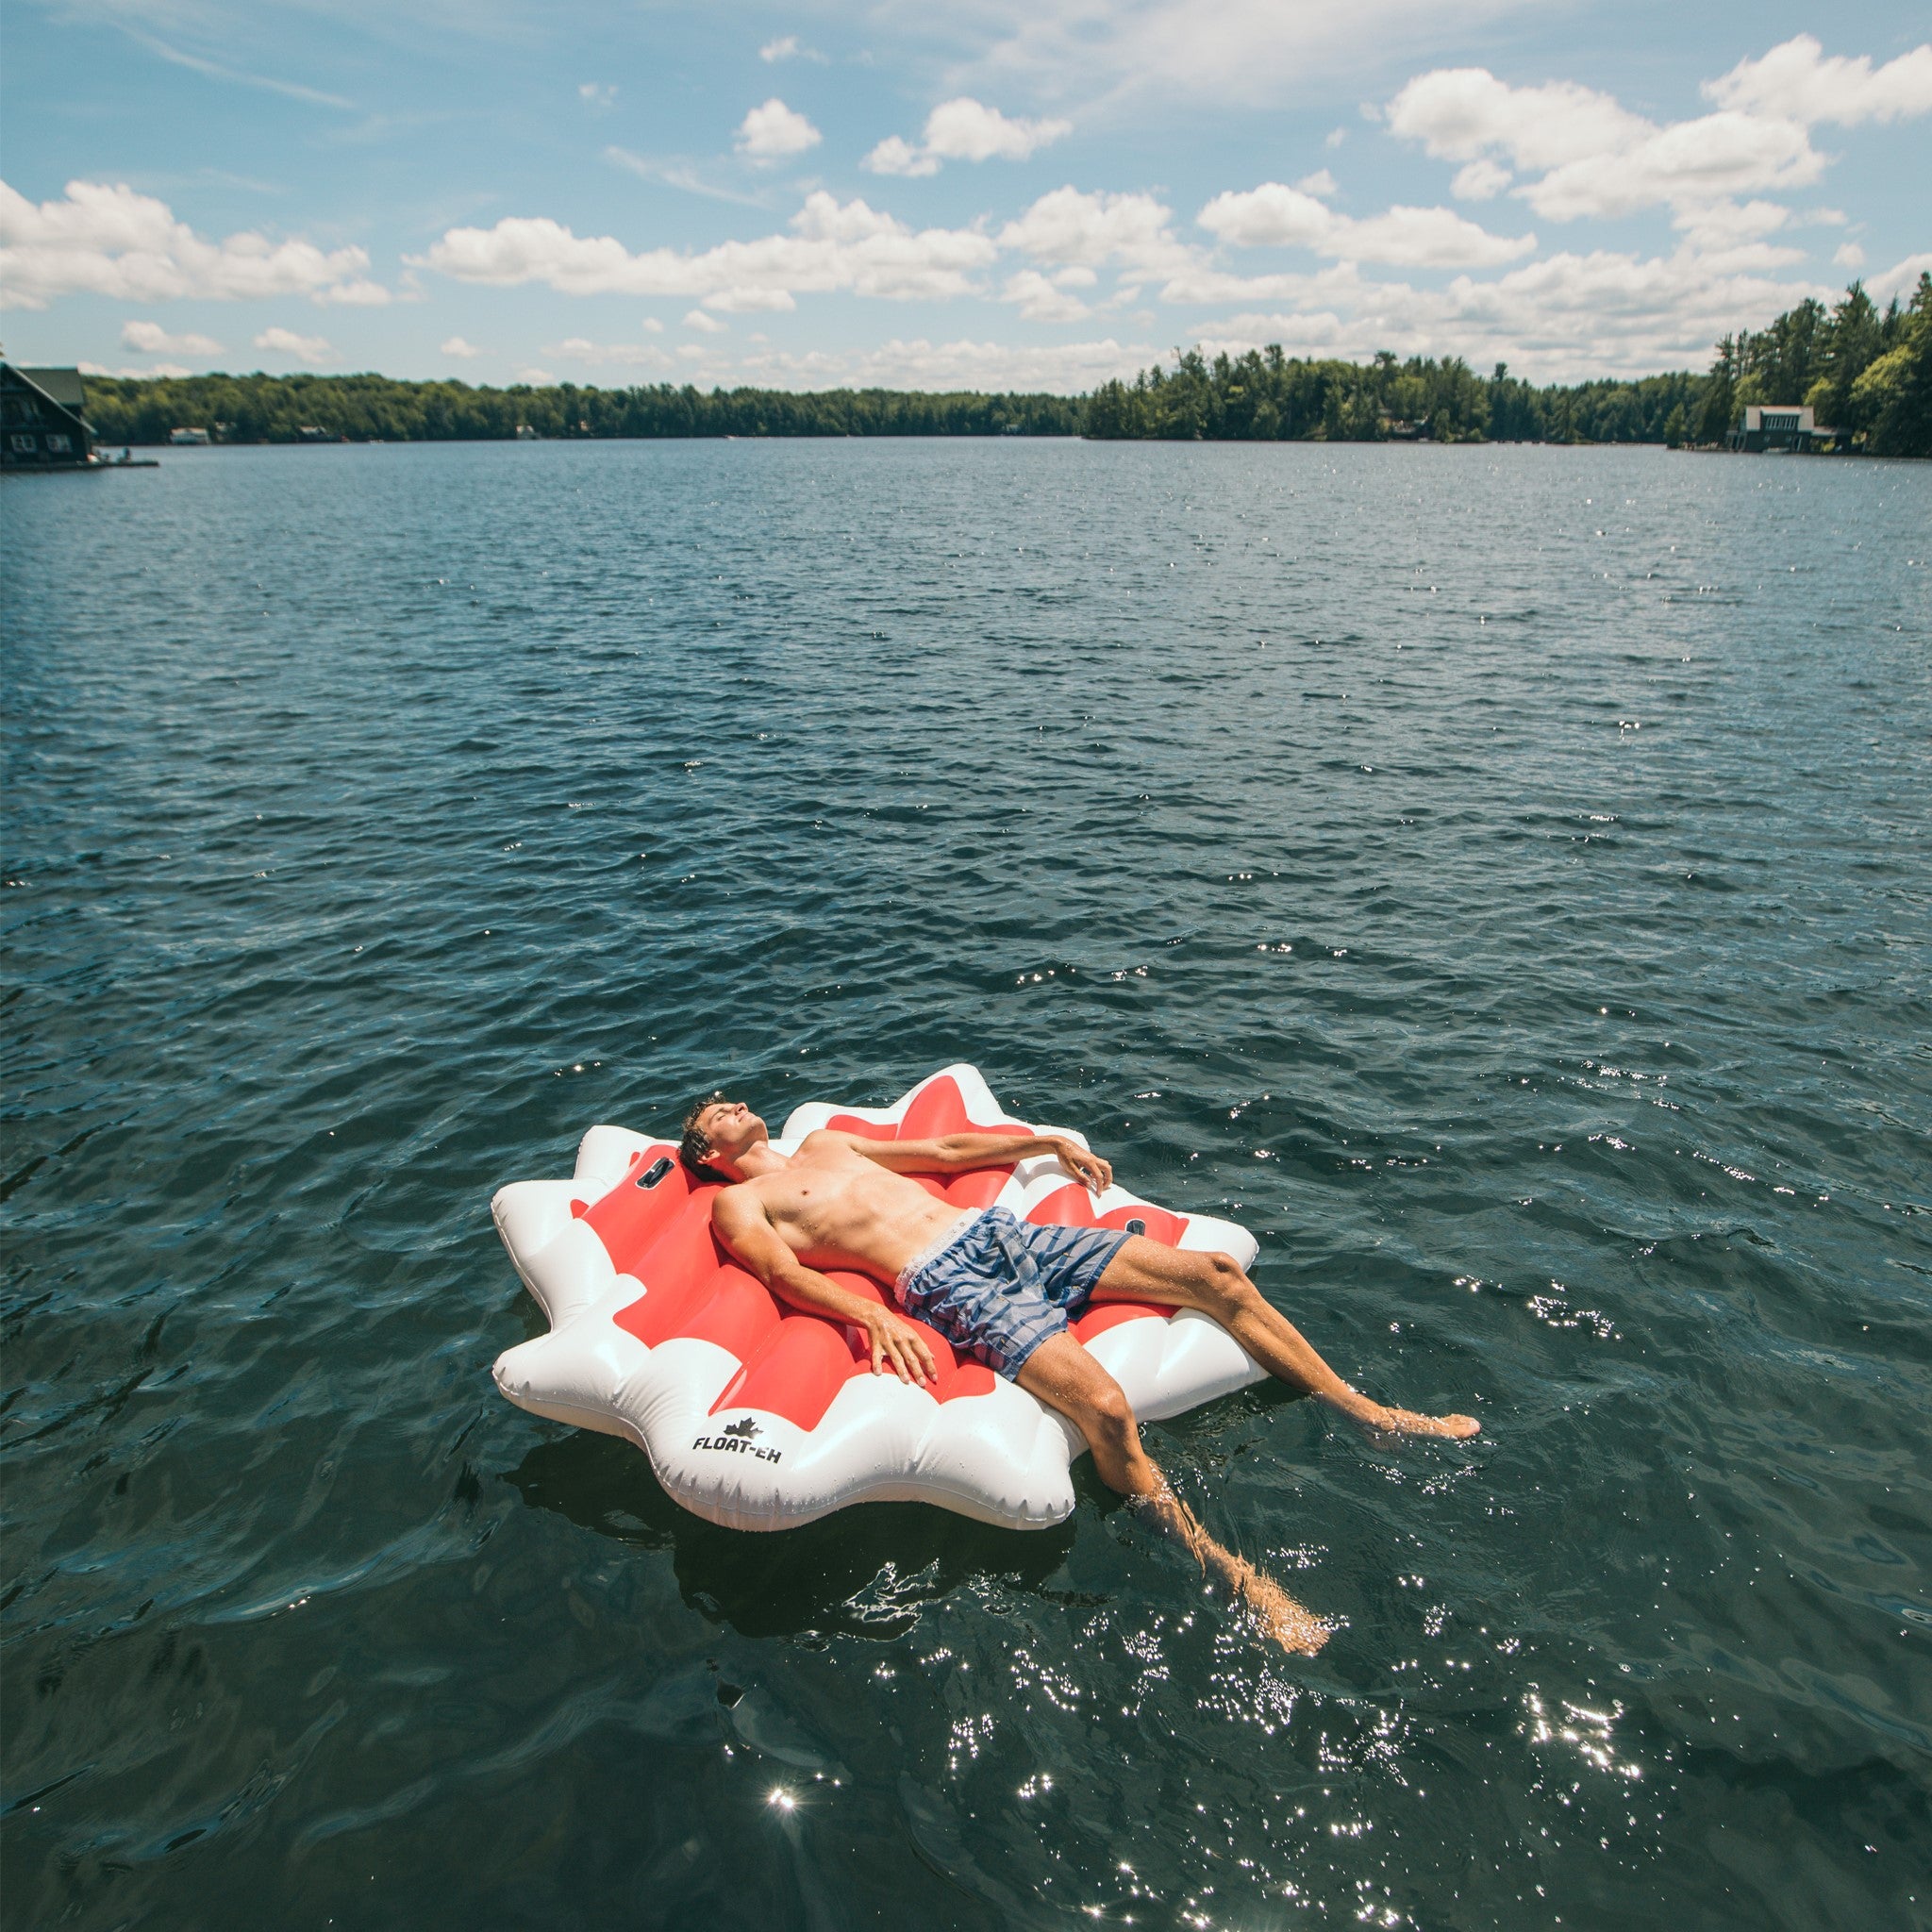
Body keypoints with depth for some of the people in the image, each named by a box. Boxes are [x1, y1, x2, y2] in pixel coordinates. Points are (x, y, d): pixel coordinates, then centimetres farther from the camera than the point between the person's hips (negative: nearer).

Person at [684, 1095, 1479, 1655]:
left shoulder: (824, 1142, 29)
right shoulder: (739, 1202, 9)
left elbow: (943, 1150, 33)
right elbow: (782, 1270, -10)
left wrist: (1049, 1142, 30)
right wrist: (869, 1313, -28)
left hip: (998, 1230, 7)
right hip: (944, 1281, -7)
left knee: (1215, 1273, -5)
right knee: (1104, 1406, -30)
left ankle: (1365, 1412, 6)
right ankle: (1232, 1576, -15)